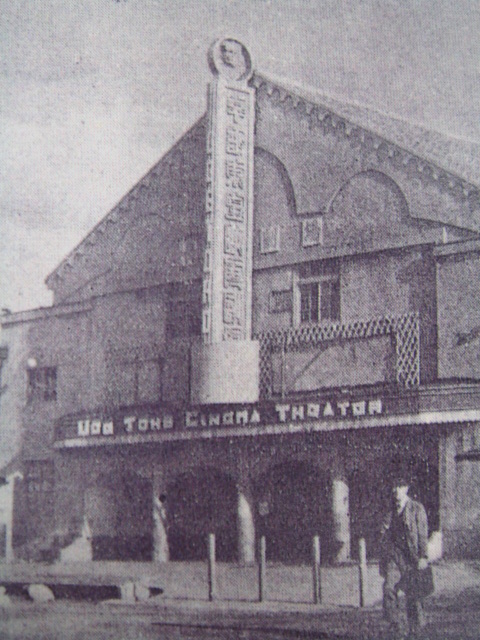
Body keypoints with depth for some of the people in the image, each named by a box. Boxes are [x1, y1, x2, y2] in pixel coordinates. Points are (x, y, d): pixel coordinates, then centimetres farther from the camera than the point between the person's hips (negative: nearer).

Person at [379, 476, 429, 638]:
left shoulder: (417, 509, 2)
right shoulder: (390, 512, 15)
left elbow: (423, 534, -2)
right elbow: (385, 537, 17)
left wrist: (423, 556, -10)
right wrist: (382, 561, 13)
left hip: (411, 555, -3)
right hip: (393, 553, 3)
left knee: (412, 592, -2)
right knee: (388, 587, -13)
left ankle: (415, 630, 10)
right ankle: (394, 623, -1)